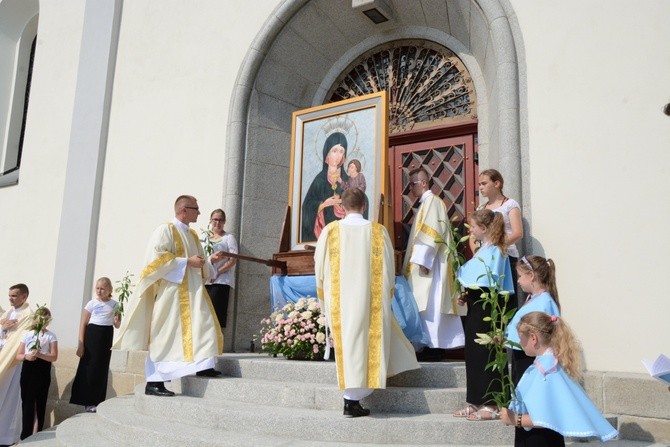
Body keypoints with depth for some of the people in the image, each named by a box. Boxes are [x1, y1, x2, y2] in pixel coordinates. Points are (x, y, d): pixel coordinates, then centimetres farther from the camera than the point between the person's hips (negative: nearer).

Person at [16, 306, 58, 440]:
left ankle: (38, 434, 16)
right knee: (26, 402, 3)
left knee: (40, 402, 5)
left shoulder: (51, 336, 0)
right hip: (28, 369, 2)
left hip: (42, 371, -2)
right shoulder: (27, 334, 8)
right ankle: (26, 435, 12)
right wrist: (26, 356, -14)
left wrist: (39, 354, -22)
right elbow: (18, 356, 8)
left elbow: (54, 357, -7)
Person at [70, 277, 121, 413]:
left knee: (101, 369, 5)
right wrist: (80, 344, -7)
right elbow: (83, 324, -1)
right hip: (92, 334, -2)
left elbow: (117, 325, 13)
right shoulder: (92, 303, 0)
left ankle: (97, 401, 14)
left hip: (107, 336, 2)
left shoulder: (114, 305, 6)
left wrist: (117, 321, -12)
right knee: (89, 368, -2)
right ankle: (88, 402, 7)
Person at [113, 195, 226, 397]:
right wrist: (187, 261, -18)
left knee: (204, 327, 1)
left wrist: (210, 260, 4)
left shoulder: (193, 235, 18)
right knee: (165, 336, -6)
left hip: (193, 293, 9)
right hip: (172, 292, -8)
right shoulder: (166, 230, -5)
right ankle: (154, 382, 0)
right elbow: (158, 258, -17)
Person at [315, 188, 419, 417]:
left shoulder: (330, 231, -2)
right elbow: (388, 270, 3)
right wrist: (384, 297, 16)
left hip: (339, 301, 1)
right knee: (365, 344, 9)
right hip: (370, 301, -1)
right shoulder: (378, 232, -2)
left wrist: (326, 298, 17)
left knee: (347, 343, 9)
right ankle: (352, 400, 10)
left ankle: (352, 397, 12)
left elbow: (320, 269, 3)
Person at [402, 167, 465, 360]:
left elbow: (431, 232, -19)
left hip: (428, 264, -10)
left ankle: (433, 347, -7)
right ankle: (434, 345, 9)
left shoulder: (432, 201, -9)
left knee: (429, 305, -9)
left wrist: (423, 260, -22)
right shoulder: (426, 203, 21)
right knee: (429, 306, 7)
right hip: (424, 263, 10)